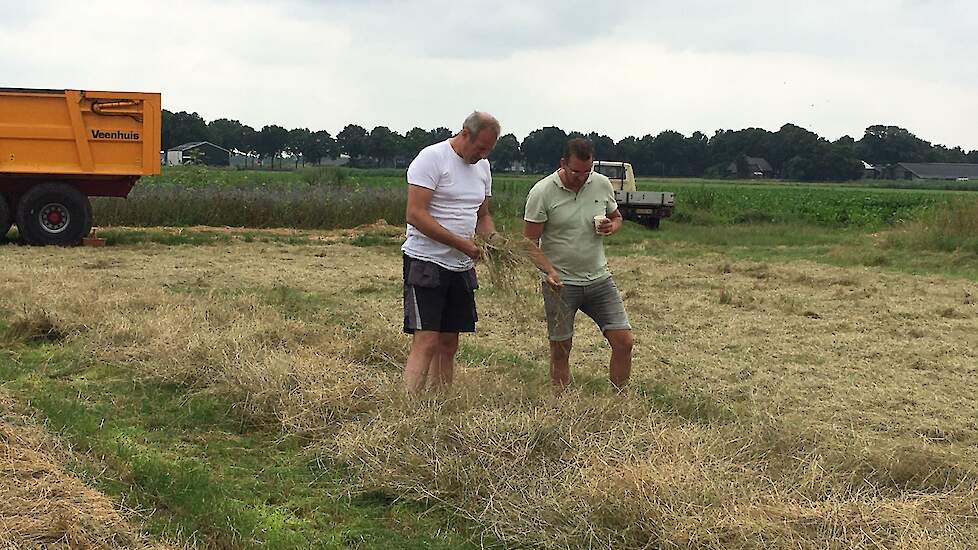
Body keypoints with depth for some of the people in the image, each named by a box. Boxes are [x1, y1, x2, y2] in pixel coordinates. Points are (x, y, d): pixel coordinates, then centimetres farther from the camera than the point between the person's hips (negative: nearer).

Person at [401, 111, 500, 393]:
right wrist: (461, 243, -20)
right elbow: (416, 215, -18)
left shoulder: (482, 166, 13)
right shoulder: (432, 158, -12)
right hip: (426, 263, -8)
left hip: (461, 267, 8)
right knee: (426, 342, -14)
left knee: (449, 344, 8)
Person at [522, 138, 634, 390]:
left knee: (624, 341, -1)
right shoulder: (542, 192, -11)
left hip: (599, 279, 4)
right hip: (560, 283, -4)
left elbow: (617, 217, 19)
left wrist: (611, 227, -6)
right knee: (560, 350, 4)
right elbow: (530, 241, -10)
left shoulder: (602, 185, 2)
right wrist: (549, 271, -26)